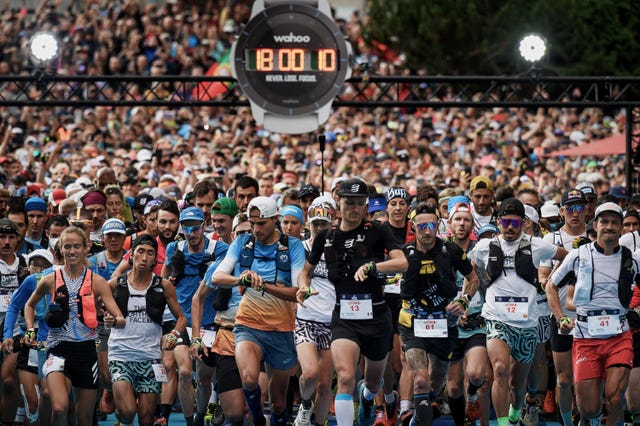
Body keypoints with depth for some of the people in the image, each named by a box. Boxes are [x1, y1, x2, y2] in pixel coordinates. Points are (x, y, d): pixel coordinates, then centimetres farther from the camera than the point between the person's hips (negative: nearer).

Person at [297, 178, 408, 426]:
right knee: (345, 377, -24)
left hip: (375, 316, 0)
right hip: (343, 319, 0)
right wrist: (304, 287, -2)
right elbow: (307, 270, 20)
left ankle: (366, 399, 57)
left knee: (373, 383, 19)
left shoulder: (377, 232, -4)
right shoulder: (326, 237, 6)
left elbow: (402, 263, -17)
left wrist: (372, 267, -33)